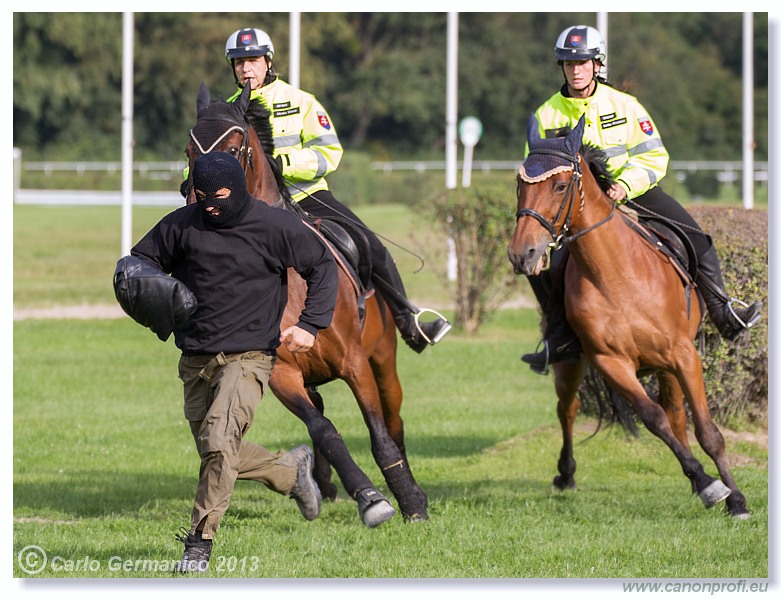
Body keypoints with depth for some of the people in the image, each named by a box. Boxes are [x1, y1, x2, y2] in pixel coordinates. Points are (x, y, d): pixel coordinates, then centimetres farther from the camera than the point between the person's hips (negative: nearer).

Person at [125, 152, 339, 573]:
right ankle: (291, 471, 38)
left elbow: (322, 266, 4)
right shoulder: (182, 224, -1)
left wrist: (311, 324, -8)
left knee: (218, 441, -22)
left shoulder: (274, 227, -6)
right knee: (217, 453, 12)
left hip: (249, 355, -5)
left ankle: (199, 542, -15)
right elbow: (141, 260, 11)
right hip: (196, 360, 5)